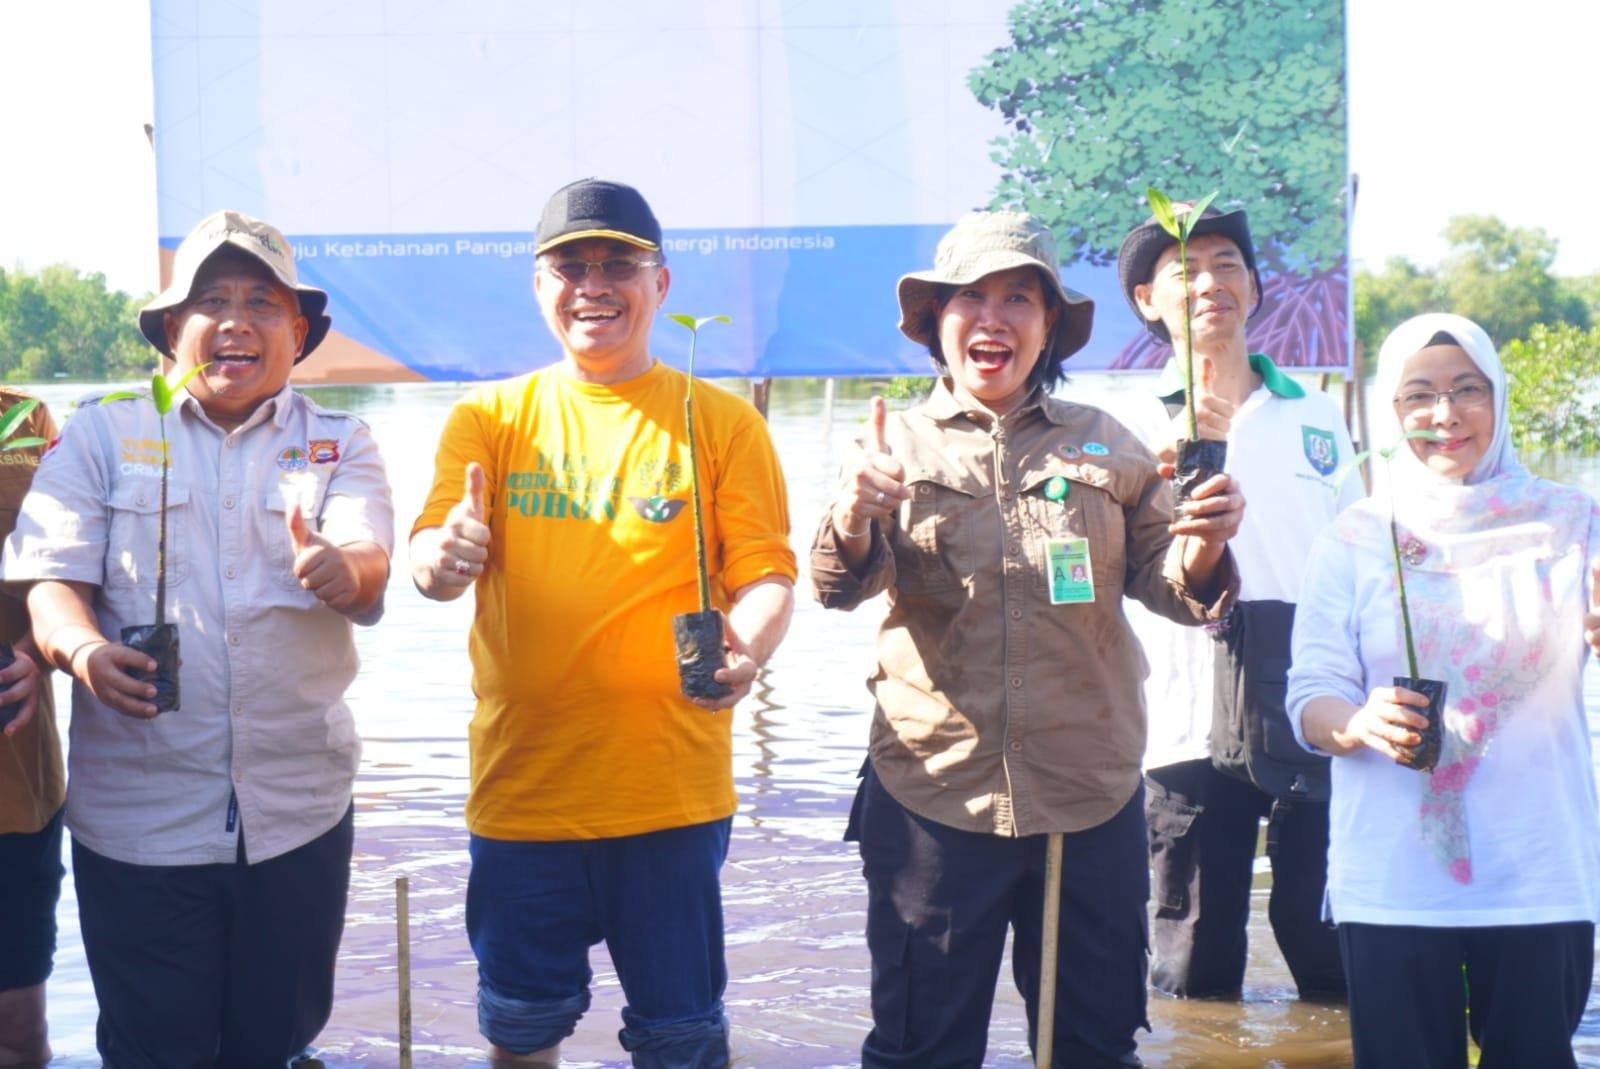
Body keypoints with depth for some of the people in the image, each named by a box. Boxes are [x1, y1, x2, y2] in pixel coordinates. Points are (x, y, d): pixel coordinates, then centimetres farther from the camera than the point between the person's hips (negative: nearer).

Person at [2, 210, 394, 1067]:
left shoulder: (338, 443, 7)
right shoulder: (102, 434, 5)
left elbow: (370, 573, -10)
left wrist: (343, 570, -34)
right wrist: (82, 649, -26)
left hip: (299, 809, 1)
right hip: (138, 813, -1)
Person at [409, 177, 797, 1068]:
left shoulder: (721, 421, 1)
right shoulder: (490, 418, 5)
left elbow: (766, 575, -2)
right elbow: (433, 558, -4)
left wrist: (747, 649, -24)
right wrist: (443, 560, -29)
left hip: (672, 789, -2)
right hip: (522, 785, 2)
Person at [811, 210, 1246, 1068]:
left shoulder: (1105, 445, 8)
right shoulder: (899, 446, 3)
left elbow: (1164, 583, 8)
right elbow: (840, 586, -10)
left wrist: (1201, 547, -15)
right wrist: (853, 522, -33)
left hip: (1092, 800, 2)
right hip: (933, 795, -2)